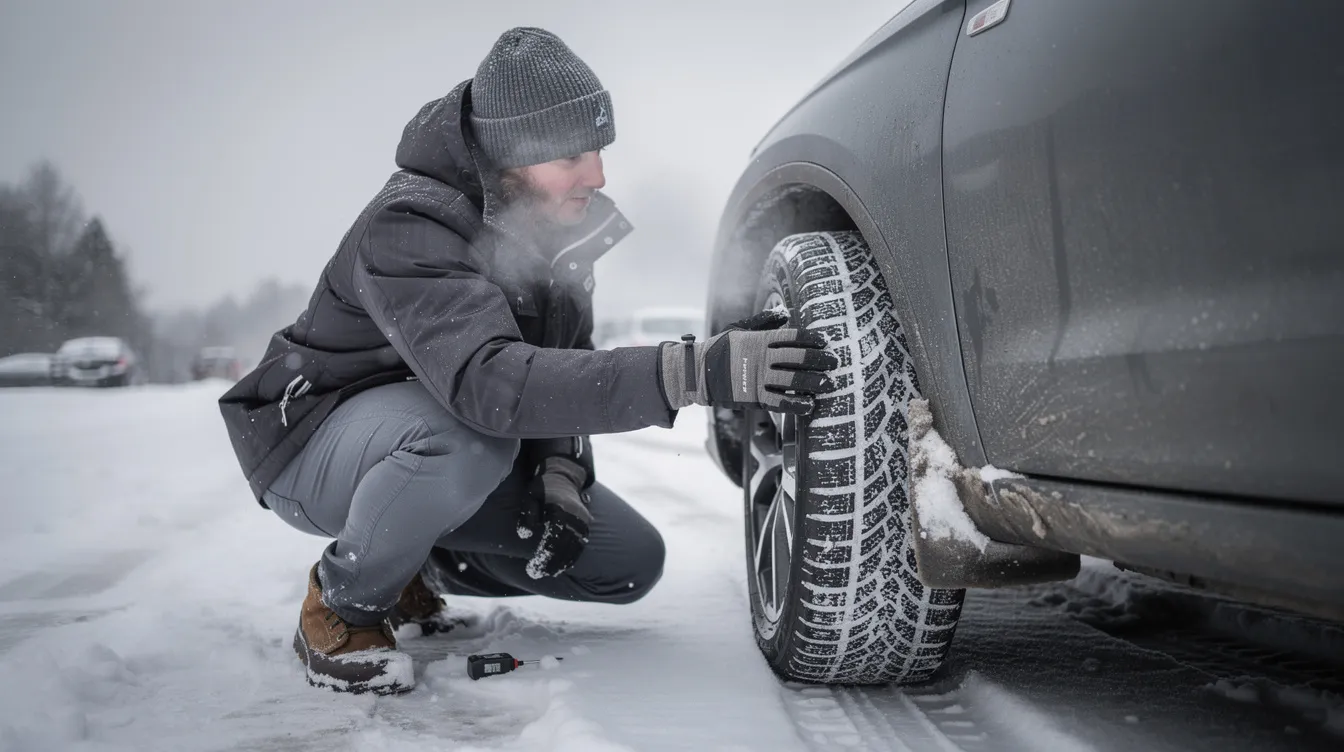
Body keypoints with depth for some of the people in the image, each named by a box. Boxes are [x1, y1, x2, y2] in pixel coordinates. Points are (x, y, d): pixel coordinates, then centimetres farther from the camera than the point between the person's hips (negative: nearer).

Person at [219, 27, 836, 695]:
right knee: (465, 434, -40)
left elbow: (558, 367, 2)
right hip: (316, 441, -7)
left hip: (445, 451, 7)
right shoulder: (408, 231, -32)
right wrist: (693, 372, -55)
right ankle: (343, 607, -13)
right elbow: (489, 382, -48)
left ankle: (417, 568, 14)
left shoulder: (550, 220, -5)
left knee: (631, 563, -4)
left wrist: (563, 469, -19)